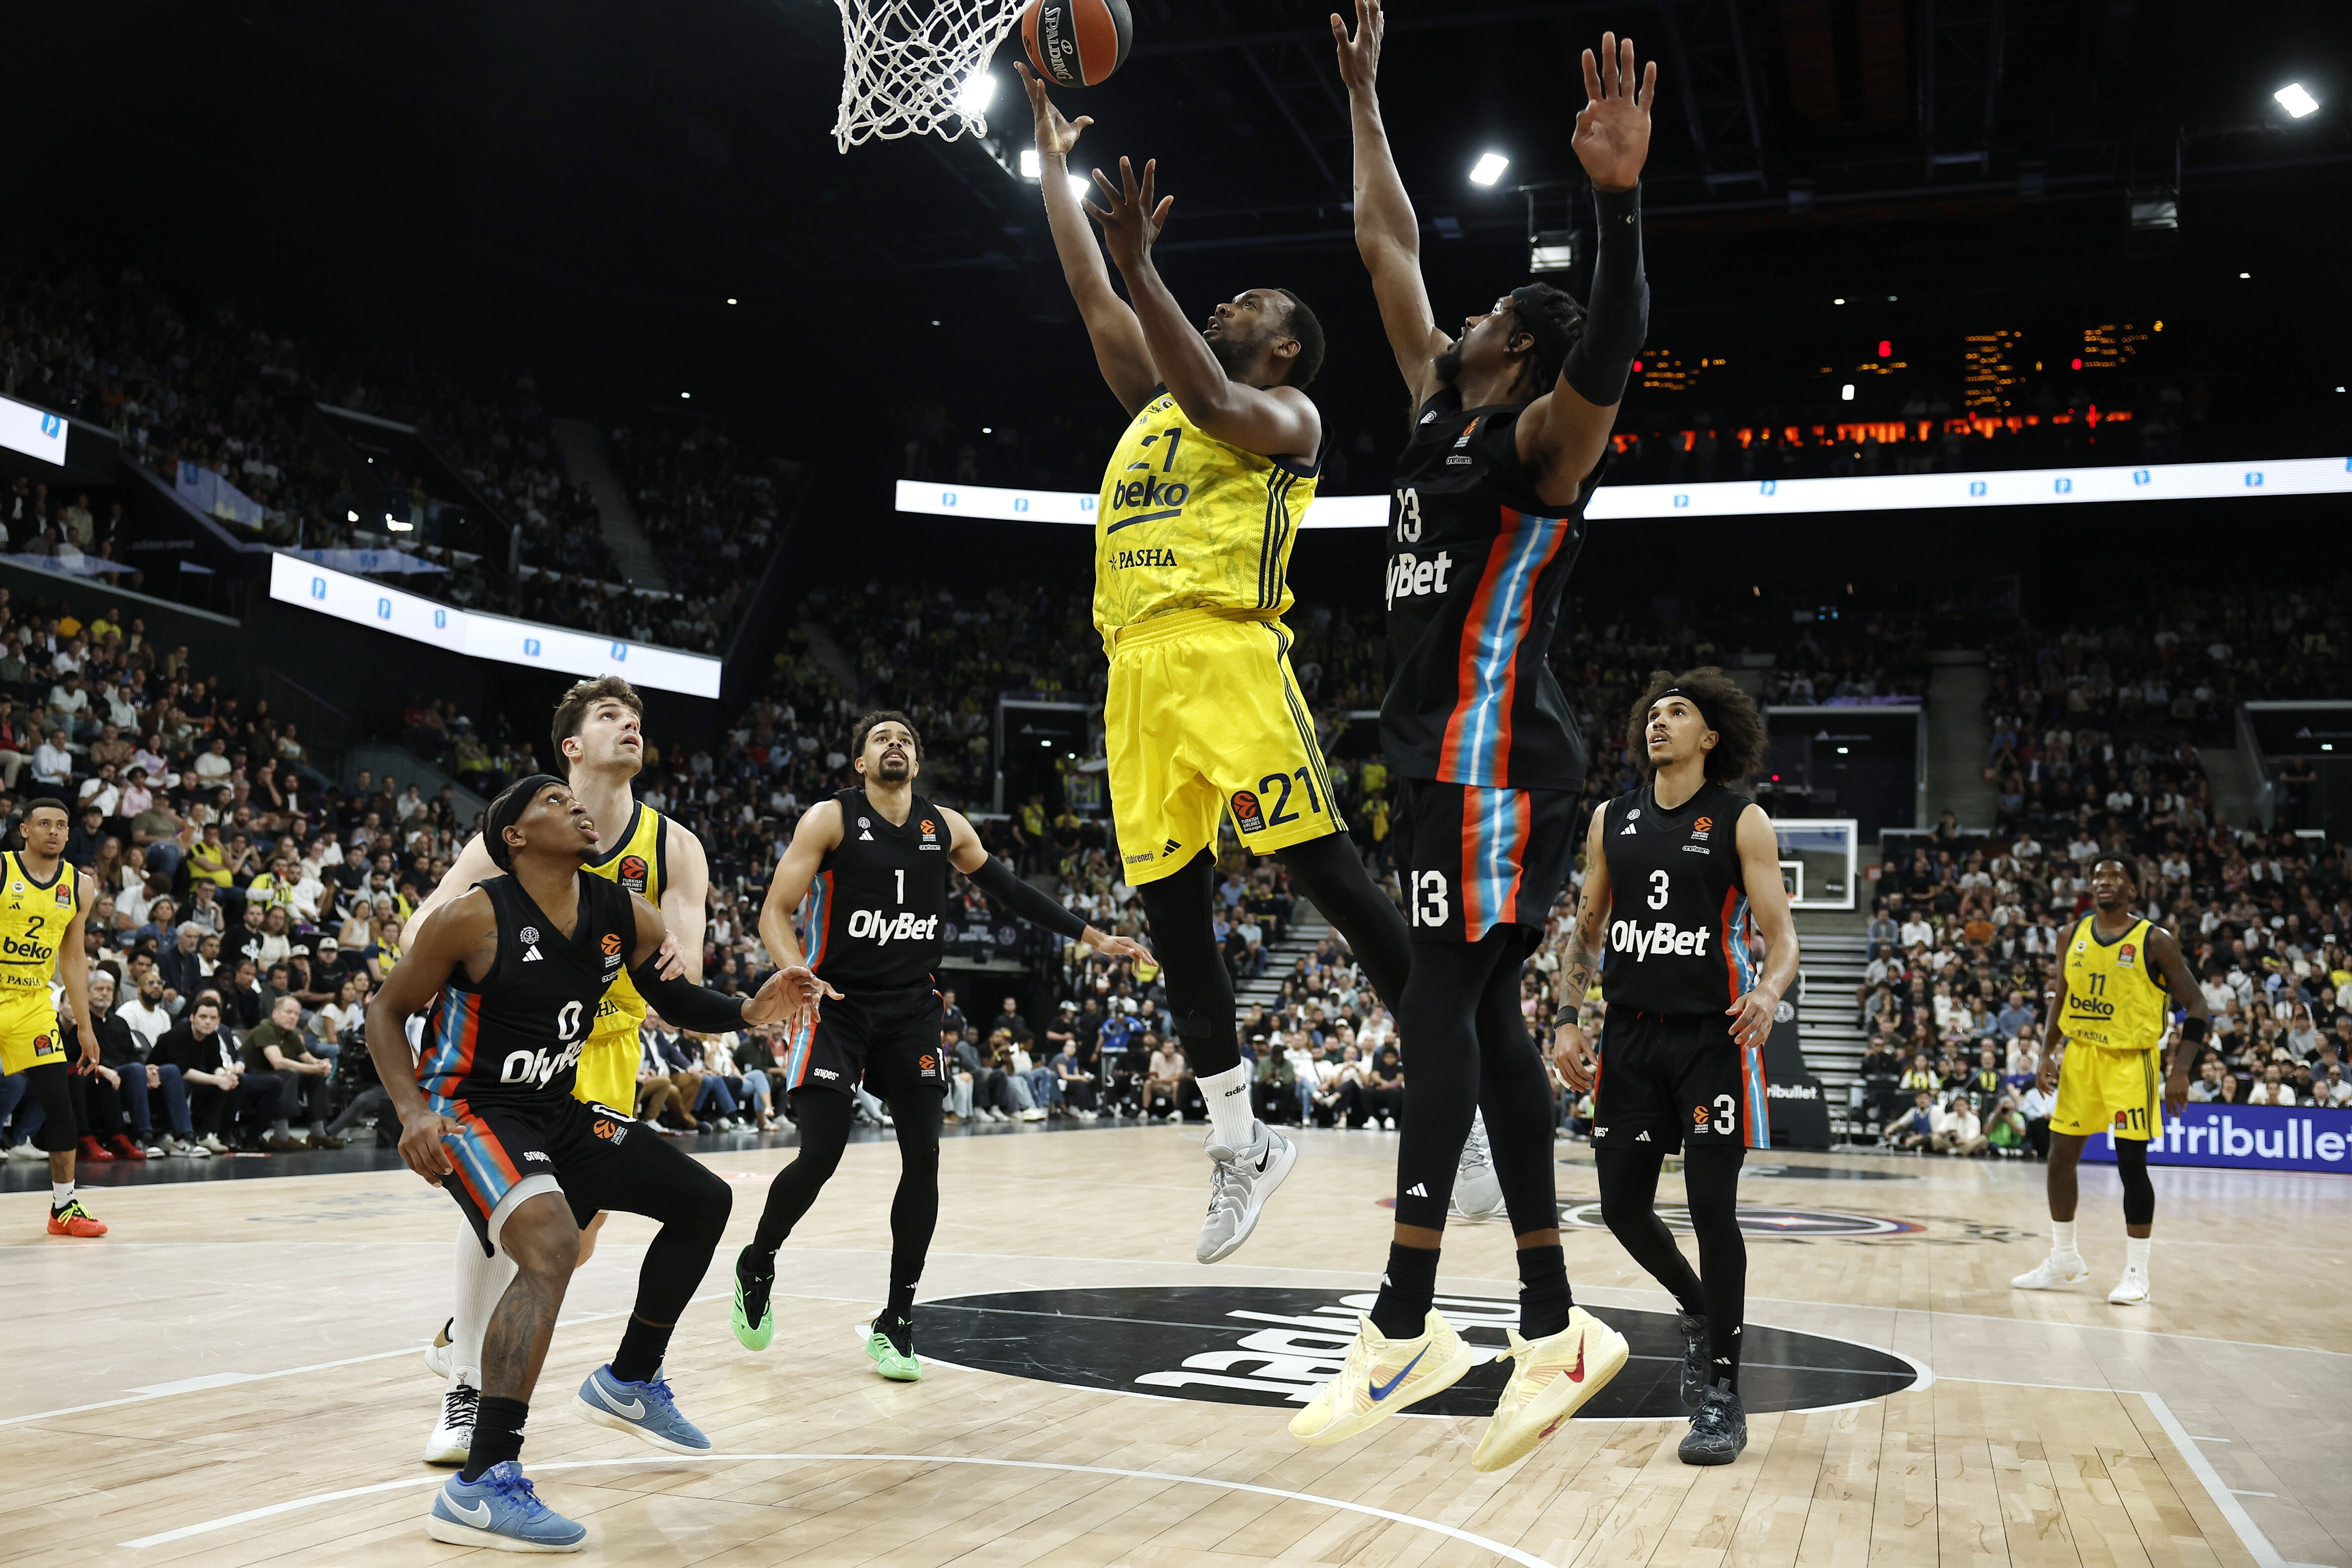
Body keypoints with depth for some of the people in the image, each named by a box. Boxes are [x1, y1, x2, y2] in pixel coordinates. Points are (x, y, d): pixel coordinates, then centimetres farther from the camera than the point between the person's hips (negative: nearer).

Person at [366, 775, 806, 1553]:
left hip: (559, 1111, 8)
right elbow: (387, 1010, -9)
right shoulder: (474, 917, -19)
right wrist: (414, 1111, -24)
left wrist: (750, 1010, -8)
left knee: (705, 1202, 13)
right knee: (551, 1243, -33)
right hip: (471, 1111, -8)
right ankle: (480, 1488, -32)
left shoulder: (626, 915, -2)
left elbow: (677, 999, 12)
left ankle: (628, 1384, 31)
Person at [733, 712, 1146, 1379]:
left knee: (923, 1160, -4)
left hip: (911, 1010, 4)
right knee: (818, 1157, -11)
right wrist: (797, 973, -28)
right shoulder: (830, 819, -6)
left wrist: (1091, 936, 12)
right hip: (837, 1006, -4)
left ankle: (896, 1324, 9)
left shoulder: (946, 827, 6)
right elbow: (775, 912, -9)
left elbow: (1010, 890, 16)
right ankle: (755, 1267, 19)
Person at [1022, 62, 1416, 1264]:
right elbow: (1091, 296, 28)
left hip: (1228, 654, -7)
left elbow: (1219, 408, -14)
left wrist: (1143, 262, -18)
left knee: (1323, 871, -14)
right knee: (1170, 905, 4)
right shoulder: (1155, 401, 28)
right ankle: (1240, 1147, 12)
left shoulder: (1290, 417, 8)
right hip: (1140, 669, 7)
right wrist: (1054, 161, 30)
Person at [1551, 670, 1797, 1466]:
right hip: (1632, 1035, 5)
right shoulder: (1613, 819, 9)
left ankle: (1722, 1395, 3)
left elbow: (1781, 936, -7)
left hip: (1712, 1037, -4)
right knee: (1623, 1203, 6)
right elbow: (1586, 931, 14)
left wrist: (1767, 992, -28)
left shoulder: (1742, 821, -3)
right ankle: (1700, 1313, 35)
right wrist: (1568, 1020, 4)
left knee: (1711, 1206, -8)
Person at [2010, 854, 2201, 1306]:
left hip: (2132, 1060, -5)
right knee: (2060, 1157, 8)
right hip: (2080, 1055, 5)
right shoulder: (2075, 935, 4)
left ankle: (2136, 1273, 5)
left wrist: (2180, 1070, -17)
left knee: (2132, 1164, -8)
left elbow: (2196, 1006, -8)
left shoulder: (2155, 941, -10)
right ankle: (2064, 1260, 25)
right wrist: (2048, 1053, 5)